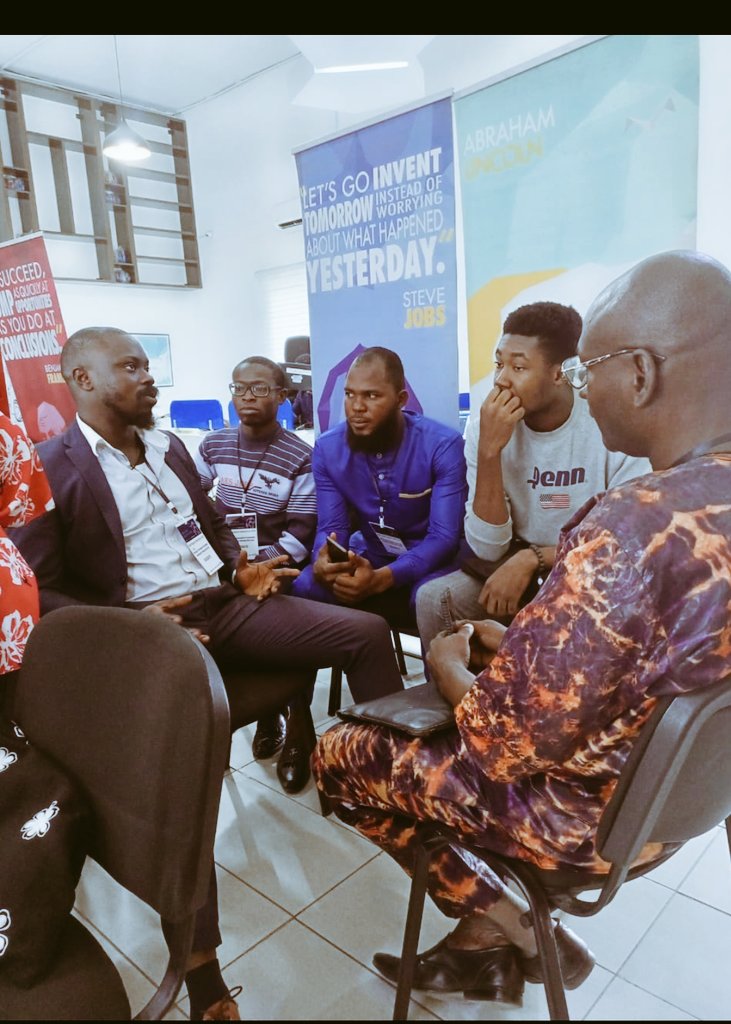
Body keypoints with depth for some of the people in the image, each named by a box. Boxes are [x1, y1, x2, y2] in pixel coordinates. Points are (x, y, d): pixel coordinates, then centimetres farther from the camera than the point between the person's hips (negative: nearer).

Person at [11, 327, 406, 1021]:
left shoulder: (169, 447, 19)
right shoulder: (50, 470, -2)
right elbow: (40, 593, -6)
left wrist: (243, 568, 6)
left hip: (228, 604, 7)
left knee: (366, 631, -8)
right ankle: (199, 962, -18)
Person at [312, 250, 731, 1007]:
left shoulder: (636, 527, -35)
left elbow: (507, 742, -26)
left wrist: (449, 666, -7)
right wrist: (515, 642, 5)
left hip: (587, 811, -8)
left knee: (337, 756, 11)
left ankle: (507, 925, 18)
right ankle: (485, 943, 27)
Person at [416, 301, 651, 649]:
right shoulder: (485, 427, -10)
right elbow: (488, 549, -16)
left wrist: (532, 558, -24)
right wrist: (489, 451, -27)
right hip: (516, 568, 3)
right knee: (433, 600, -20)